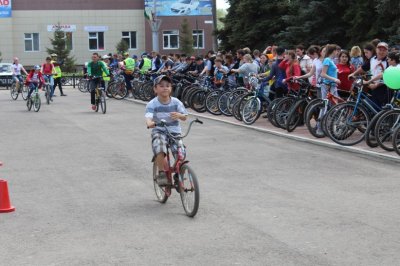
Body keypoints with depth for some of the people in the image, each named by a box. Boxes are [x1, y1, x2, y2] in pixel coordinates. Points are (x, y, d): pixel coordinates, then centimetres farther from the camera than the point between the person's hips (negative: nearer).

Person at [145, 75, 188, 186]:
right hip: (159, 132, -2)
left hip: (175, 132, 2)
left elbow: (185, 117, -1)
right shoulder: (152, 104, -7)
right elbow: (148, 118, -21)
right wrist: (150, 123, -46)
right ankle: (161, 173, -11)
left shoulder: (176, 102, 0)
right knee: (160, 150, -33)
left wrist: (179, 115, -25)